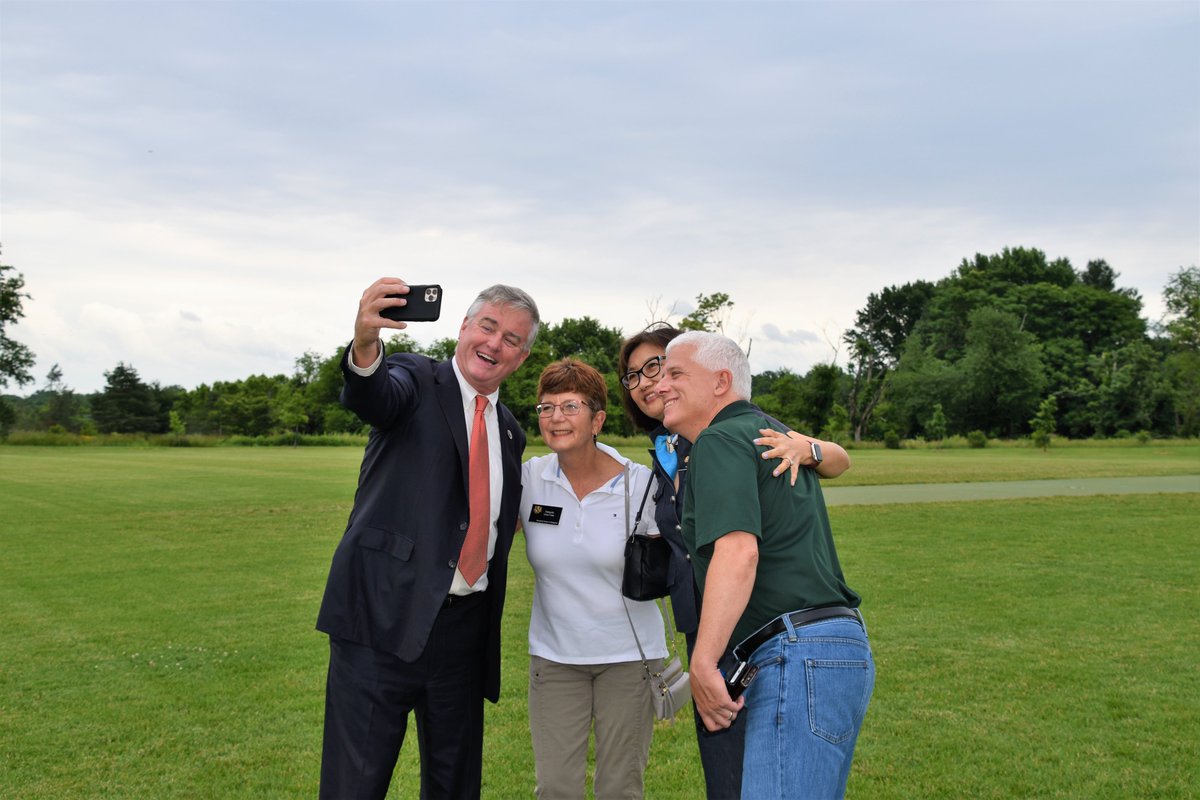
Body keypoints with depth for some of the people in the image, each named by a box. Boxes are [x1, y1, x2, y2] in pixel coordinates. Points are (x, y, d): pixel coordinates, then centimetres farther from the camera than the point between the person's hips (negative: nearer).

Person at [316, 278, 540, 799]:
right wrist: (365, 345, -48)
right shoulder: (417, 380, -3)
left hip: (466, 626, 6)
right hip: (387, 614, -6)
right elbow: (373, 397, -27)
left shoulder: (509, 432, 14)